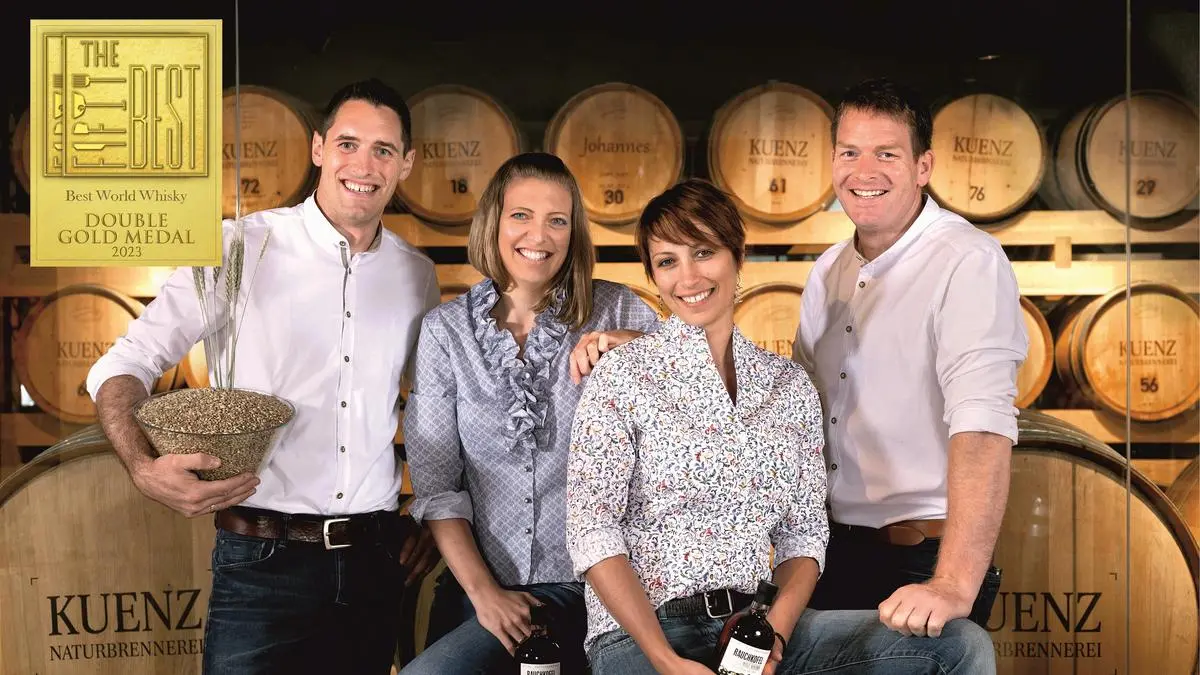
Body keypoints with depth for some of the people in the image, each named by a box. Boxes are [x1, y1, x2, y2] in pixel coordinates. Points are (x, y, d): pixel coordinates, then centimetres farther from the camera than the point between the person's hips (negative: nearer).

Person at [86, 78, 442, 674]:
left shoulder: (417, 274, 8)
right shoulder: (243, 246, -6)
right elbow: (123, 365, -6)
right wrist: (145, 469, -24)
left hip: (376, 559, 4)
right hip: (264, 562, -4)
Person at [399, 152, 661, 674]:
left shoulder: (616, 312, 1)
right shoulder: (446, 329, 3)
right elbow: (434, 483, 0)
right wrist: (483, 591, -8)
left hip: (587, 587, -2)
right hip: (479, 586, 3)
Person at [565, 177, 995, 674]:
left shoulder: (789, 384, 12)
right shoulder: (621, 376, -1)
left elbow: (805, 534, 11)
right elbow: (592, 531, -7)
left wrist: (775, 633, -7)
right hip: (639, 633, -4)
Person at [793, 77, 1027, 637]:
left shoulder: (969, 263, -16)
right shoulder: (828, 271, 8)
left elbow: (982, 426, -27)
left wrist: (954, 586, -36)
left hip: (922, 562, -7)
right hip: (830, 549, 7)